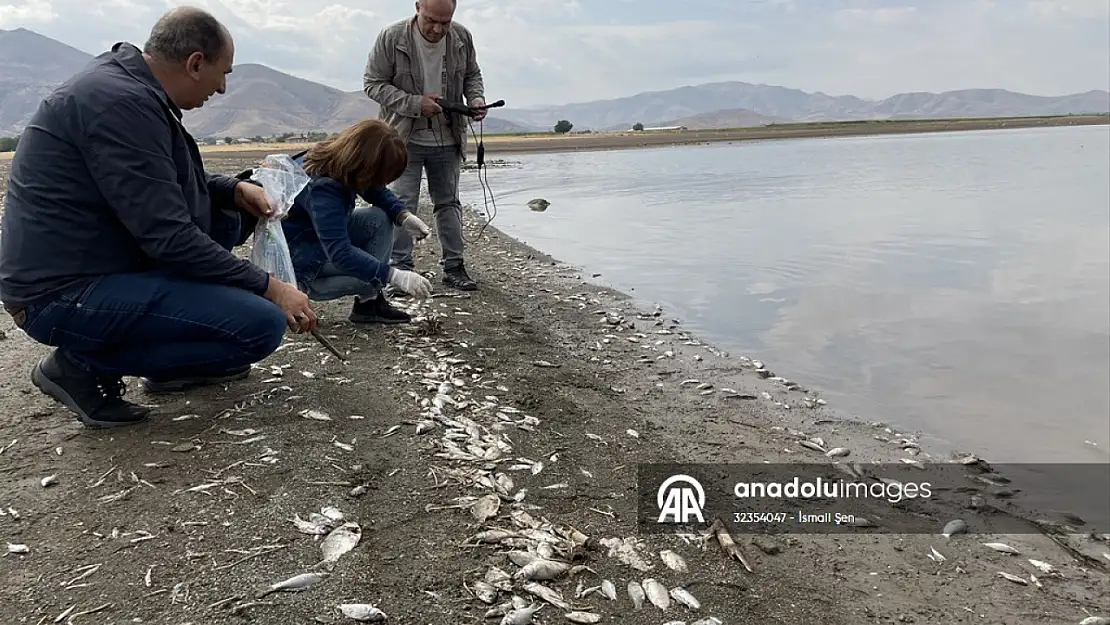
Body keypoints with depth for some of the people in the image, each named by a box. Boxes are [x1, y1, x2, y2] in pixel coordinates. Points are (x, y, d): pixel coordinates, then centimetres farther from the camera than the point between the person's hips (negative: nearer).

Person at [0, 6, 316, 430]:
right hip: (65, 293, -10)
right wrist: (267, 287, -16)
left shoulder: (125, 82, 9)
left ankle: (176, 360, 18)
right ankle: (84, 365, -5)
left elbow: (163, 181, 24)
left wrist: (232, 189, 7)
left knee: (225, 220, 17)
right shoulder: (123, 102, -22)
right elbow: (170, 238, -24)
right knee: (262, 324, -18)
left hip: (88, 262, 10)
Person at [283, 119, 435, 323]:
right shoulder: (321, 187, -34)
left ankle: (370, 303, -2)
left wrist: (404, 216, -15)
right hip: (302, 261, -9)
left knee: (381, 219, -7)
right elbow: (339, 253, -42)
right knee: (376, 273, -26)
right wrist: (395, 276, -46)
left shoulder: (339, 161, -10)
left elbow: (378, 192, 6)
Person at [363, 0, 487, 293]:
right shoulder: (391, 37, -14)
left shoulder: (462, 37, -3)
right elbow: (373, 84, -11)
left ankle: (453, 267, 19)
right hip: (404, 138, -3)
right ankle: (400, 269, 6)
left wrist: (476, 98, -10)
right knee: (402, 204, -3)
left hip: (447, 139, 4)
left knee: (448, 202, 10)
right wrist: (415, 104, -21)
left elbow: (472, 75, 13)